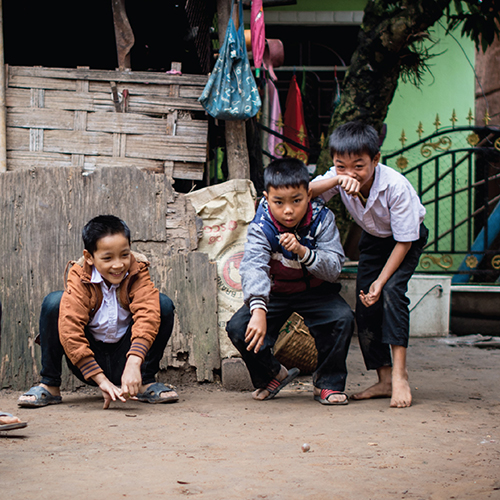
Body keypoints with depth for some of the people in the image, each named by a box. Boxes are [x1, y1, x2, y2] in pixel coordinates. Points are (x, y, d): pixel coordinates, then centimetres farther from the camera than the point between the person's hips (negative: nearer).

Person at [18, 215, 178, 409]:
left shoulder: (138, 273, -11)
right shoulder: (79, 280, -15)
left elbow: (147, 316, -29)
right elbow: (69, 330, -28)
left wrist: (133, 364, -47)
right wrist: (101, 379, -38)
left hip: (123, 358, 1)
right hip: (90, 362, -1)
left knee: (163, 304, -19)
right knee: (54, 302, -23)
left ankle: (146, 381, -6)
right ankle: (49, 385, -10)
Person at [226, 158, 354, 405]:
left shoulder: (322, 219, -19)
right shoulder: (261, 227, -23)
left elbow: (334, 268, -22)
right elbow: (254, 268, -40)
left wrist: (303, 252, -42)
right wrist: (258, 310, -58)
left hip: (315, 291, 0)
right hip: (275, 292, 0)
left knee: (342, 318, -28)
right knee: (238, 328, -20)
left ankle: (328, 382, -5)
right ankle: (272, 374, 9)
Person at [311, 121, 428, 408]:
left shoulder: (395, 186, -36)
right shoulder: (340, 179, -25)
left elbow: (404, 241, -27)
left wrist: (381, 281, -29)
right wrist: (337, 180, -54)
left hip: (407, 238, -5)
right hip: (373, 239, 5)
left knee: (391, 291, -26)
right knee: (366, 306, -3)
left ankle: (400, 373, -25)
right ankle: (385, 380, 7)